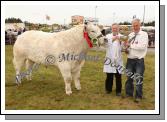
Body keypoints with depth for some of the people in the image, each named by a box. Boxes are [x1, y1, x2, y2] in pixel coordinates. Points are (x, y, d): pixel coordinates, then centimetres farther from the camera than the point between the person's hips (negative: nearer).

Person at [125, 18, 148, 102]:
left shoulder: (144, 34, -5)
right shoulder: (130, 35, 9)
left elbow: (143, 46, -18)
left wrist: (130, 45, -14)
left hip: (139, 60, -4)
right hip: (130, 59, 5)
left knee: (138, 78, 1)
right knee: (129, 77, 14)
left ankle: (138, 96, 16)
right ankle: (129, 93, 29)